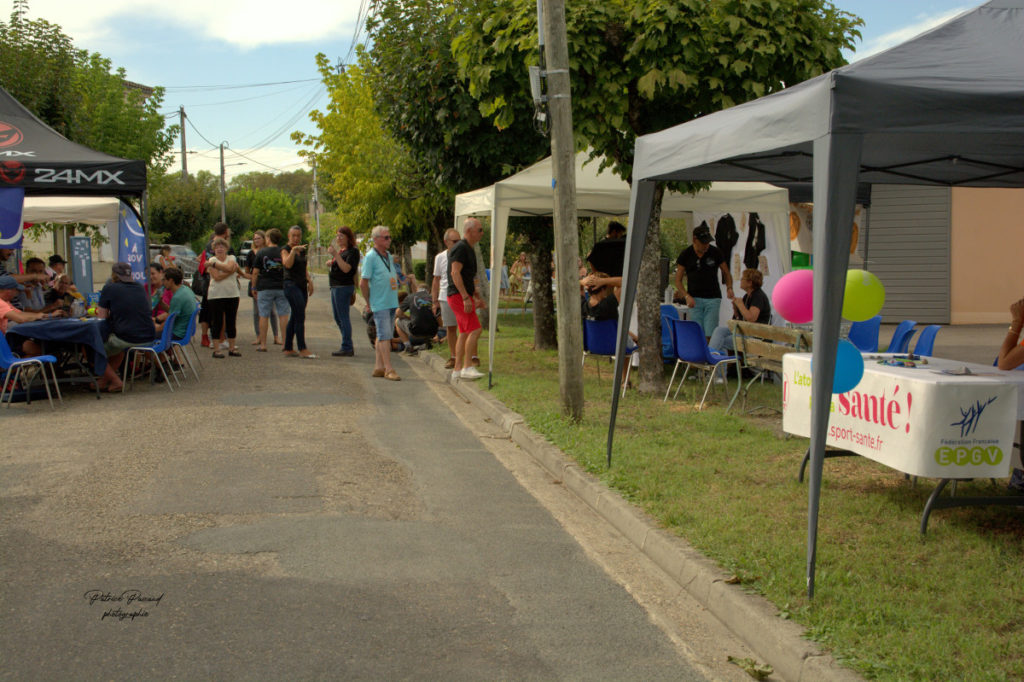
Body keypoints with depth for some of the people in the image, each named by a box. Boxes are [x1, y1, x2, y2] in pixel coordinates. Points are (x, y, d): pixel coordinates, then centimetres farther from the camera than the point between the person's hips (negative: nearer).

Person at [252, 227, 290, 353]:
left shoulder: (261, 252, -2)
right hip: (281, 287, 1)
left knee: (264, 316, 4)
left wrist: (254, 287, 8)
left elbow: (255, 272, -1)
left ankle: (262, 344, 6)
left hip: (265, 288, -1)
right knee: (283, 316, 4)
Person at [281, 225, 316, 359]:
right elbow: (287, 264, -23)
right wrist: (293, 250, -32)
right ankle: (302, 349, -13)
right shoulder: (285, 250, -6)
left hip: (302, 286, 8)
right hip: (291, 285, -8)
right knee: (300, 317, -14)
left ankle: (288, 349, 14)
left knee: (295, 317, 9)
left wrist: (309, 280, 13)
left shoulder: (302, 250, 16)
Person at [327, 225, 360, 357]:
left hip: (344, 287, -11)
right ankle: (349, 346, 20)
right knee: (337, 317, 14)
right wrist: (331, 263, 12)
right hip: (335, 287, 11)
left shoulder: (353, 251, -12)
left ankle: (347, 348, -5)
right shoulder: (341, 250, 17)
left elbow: (346, 268, -25)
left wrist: (335, 255, -27)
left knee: (343, 317, -9)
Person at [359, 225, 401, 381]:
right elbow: (363, 283, -10)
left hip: (392, 303, 8)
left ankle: (379, 367, 17)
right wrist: (369, 303, -6)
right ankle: (388, 369, -8)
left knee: (382, 336, 11)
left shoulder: (388, 256, 14)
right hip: (379, 304, -8)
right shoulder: (370, 257, -10)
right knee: (385, 336, -9)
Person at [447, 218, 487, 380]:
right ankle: (467, 367, -14)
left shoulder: (468, 249, 19)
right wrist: (466, 298, -25)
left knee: (465, 333, 9)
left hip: (464, 296, 10)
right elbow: (455, 273, -21)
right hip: (459, 295, -10)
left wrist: (477, 298, 26)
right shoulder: (461, 248, -13)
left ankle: (457, 369, 10)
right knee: (475, 329, -15)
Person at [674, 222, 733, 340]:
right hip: (695, 299, 1)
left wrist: (729, 288, -9)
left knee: (710, 335, -9)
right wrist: (686, 296, -13)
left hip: (713, 298, -1)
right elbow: (678, 280, 3)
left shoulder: (715, 252, -2)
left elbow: (726, 273, 10)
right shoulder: (685, 255, -1)